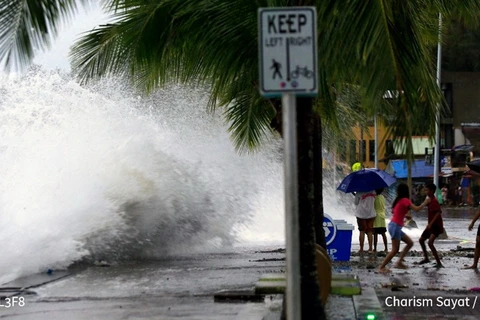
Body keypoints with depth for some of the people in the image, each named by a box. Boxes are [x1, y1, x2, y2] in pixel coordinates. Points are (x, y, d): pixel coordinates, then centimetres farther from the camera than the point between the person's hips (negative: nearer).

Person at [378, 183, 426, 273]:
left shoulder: (398, 200, 14)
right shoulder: (405, 200, -13)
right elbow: (417, 209, -20)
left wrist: (405, 216, 16)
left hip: (394, 226, 9)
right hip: (395, 226, -9)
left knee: (410, 243, 13)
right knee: (395, 249, -7)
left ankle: (399, 262, 11)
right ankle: (381, 267, -5)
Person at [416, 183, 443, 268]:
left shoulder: (434, 201, -18)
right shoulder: (429, 200, 12)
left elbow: (438, 213, -28)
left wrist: (430, 224, -30)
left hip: (436, 226, -10)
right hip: (431, 225, 10)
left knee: (430, 243, -23)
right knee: (421, 240, 18)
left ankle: (439, 263, -22)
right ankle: (426, 258, 32)